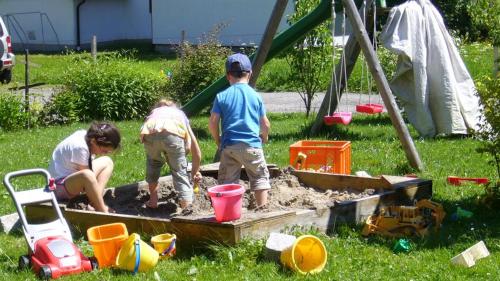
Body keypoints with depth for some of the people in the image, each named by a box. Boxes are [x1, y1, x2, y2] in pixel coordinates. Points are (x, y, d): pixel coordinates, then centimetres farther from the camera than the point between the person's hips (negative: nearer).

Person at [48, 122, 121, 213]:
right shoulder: (80, 147, -28)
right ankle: (103, 212, -22)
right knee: (87, 175, -40)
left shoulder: (88, 137, -4)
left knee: (107, 162, 10)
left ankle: (96, 203, -5)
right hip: (59, 185, -10)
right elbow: (86, 175, -25)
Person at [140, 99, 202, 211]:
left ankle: (153, 200, 32)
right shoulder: (181, 114, 41)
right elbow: (197, 152, 41)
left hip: (150, 134, 2)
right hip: (173, 134, -1)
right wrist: (195, 172, 56)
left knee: (153, 162, 32)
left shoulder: (154, 112, 44)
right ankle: (187, 206, 1)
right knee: (180, 172, 13)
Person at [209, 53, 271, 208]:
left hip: (229, 146, 0)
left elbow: (213, 123, -4)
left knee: (227, 182, 8)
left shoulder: (222, 96, 1)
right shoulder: (255, 96, 3)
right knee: (260, 177, 12)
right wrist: (264, 137, 25)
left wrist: (218, 140, 14)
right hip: (252, 145, 0)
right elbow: (265, 124, 4)